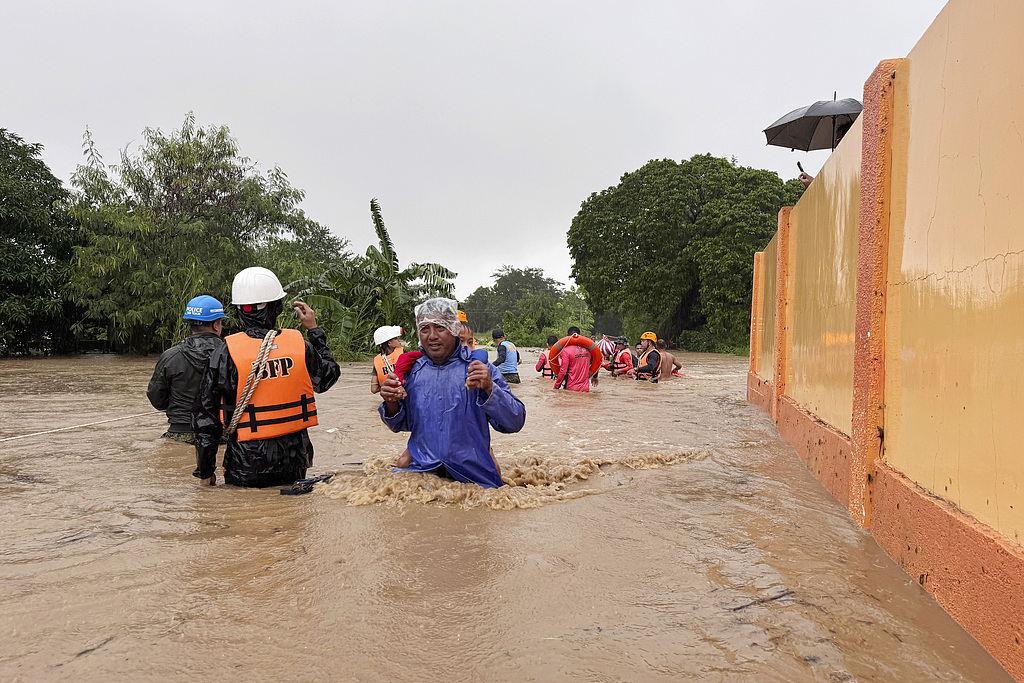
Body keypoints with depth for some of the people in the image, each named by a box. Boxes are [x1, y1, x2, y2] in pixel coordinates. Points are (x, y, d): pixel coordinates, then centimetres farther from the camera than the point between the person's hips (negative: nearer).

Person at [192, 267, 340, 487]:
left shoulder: (225, 354, -10)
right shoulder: (300, 345, -6)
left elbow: (205, 414, -6)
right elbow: (329, 376, 16)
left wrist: (206, 471, 6)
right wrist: (314, 331, 25)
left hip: (246, 468, -2)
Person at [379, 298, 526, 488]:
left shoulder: (480, 368, 1)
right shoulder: (412, 369, 9)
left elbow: (515, 422, -5)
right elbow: (401, 425, 21)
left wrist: (489, 389, -20)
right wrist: (392, 403, -1)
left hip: (473, 478, -1)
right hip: (420, 472, 2)